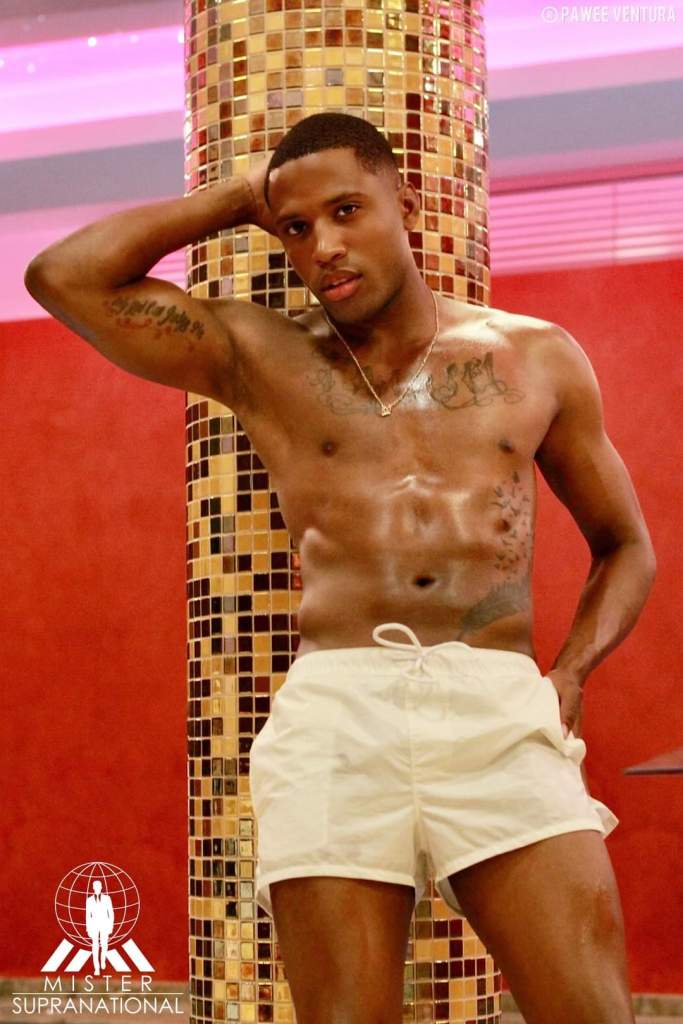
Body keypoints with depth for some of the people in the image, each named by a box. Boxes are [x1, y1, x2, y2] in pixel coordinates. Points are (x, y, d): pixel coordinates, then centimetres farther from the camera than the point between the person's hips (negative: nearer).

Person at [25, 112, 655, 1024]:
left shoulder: (538, 357, 17)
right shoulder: (258, 357, 14)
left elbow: (625, 546, 25)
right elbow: (62, 277, 6)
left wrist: (570, 672, 6)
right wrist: (238, 200, 14)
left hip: (502, 710, 1)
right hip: (333, 710, 0)